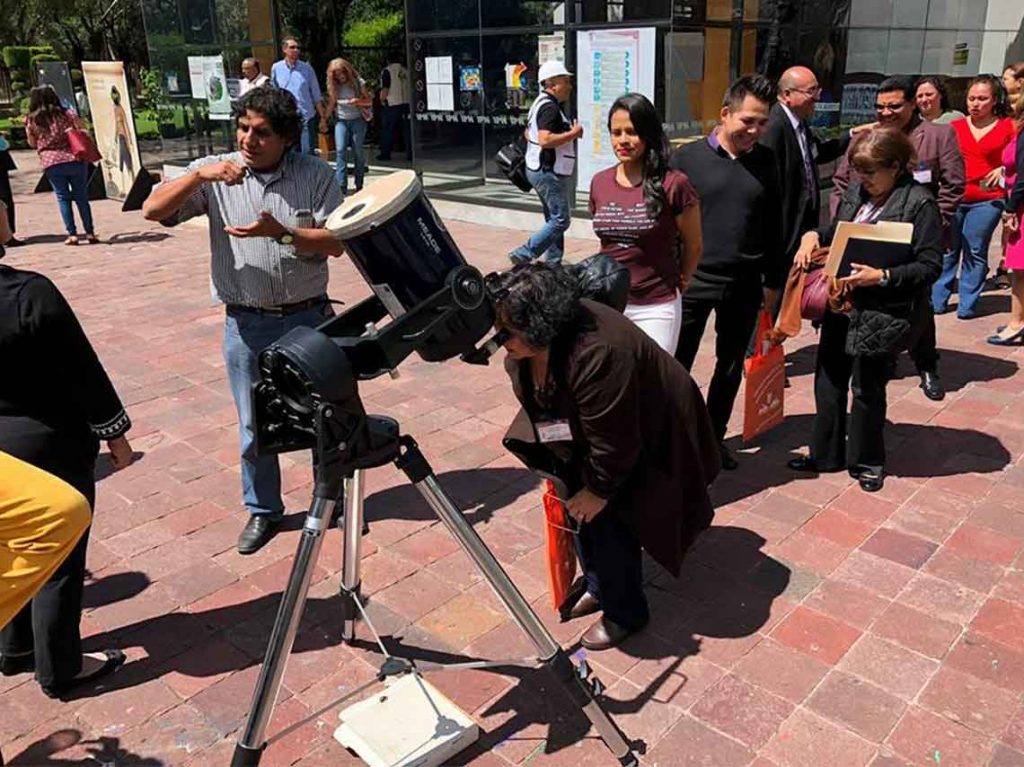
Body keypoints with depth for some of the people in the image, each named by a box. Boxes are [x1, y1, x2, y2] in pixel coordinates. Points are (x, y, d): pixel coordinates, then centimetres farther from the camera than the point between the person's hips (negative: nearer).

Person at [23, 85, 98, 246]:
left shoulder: (31, 120, 5)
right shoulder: (66, 113, 5)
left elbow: (33, 144, 12)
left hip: (51, 164, 0)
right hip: (75, 160, 0)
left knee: (63, 198, 6)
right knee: (81, 197, 7)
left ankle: (72, 234, 1)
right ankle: (90, 233, 5)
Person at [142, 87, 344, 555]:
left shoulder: (316, 175, -3)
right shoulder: (215, 174, -1)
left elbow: (335, 242, -8)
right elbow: (153, 211, -9)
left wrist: (280, 233, -22)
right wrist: (198, 175, -23)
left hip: (309, 318, 0)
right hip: (247, 324, 1)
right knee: (255, 425, 11)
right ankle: (262, 509, 30)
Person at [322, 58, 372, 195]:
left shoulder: (358, 82, -1)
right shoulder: (334, 86, 7)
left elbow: (369, 101, 1)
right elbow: (331, 105, 15)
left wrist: (358, 101, -18)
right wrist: (324, 119, 10)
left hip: (358, 120, -2)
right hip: (341, 121, 2)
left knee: (358, 153, 0)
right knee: (340, 151, -12)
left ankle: (359, 186, 11)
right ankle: (341, 187, -16)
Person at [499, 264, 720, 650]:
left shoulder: (596, 356, -42)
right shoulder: (524, 348, -15)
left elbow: (613, 442, -32)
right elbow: (535, 402, 4)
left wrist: (600, 490, -16)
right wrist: (563, 473, 9)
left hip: (645, 439, -8)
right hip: (585, 436, 8)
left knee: (608, 516, -8)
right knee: (581, 509, 10)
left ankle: (625, 614, 13)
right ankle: (599, 588, 33)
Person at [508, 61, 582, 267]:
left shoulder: (541, 103, 15)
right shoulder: (549, 107, -18)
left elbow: (528, 134, 23)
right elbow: (545, 140, -29)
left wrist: (567, 134, 20)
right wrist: (573, 133, -19)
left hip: (542, 170, 11)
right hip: (549, 172, -11)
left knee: (554, 219, 15)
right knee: (560, 220, -8)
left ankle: (553, 263, 20)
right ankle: (523, 255, -8)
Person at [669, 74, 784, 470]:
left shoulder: (765, 161, 4)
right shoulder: (687, 157, -6)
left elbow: (773, 226, 9)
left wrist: (773, 281, 10)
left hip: (743, 285, 4)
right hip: (692, 279, -3)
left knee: (730, 367, 14)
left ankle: (713, 437, 32)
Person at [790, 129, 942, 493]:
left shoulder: (920, 203, -13)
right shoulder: (856, 190, 3)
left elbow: (929, 265, -14)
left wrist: (881, 276, -24)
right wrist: (814, 234, -1)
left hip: (881, 312, -6)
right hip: (840, 303, 6)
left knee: (867, 388, 7)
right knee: (828, 380, 14)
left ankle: (867, 462, 28)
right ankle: (826, 453, 33)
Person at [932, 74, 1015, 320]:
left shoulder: (1007, 127, 3)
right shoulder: (955, 126, 8)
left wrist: (1003, 169, -8)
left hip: (986, 201, -2)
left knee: (975, 252, 1)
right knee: (947, 250, 4)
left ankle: (967, 305, 10)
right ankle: (937, 300, 13)